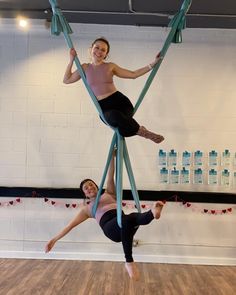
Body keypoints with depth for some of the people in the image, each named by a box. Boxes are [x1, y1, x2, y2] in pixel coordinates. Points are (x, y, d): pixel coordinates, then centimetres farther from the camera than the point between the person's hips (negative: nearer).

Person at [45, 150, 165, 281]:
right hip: (110, 228, -2)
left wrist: (112, 157, 12)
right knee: (127, 219, -39)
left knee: (135, 217, -36)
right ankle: (129, 262, -39)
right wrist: (54, 239, 19)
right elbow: (71, 225, 26)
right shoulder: (87, 208, 30)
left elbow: (110, 177, 24)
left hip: (124, 226, 3)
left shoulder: (108, 193, 35)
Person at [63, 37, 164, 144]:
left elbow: (133, 74, 13)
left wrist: (152, 64, 8)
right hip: (104, 107, 1)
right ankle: (140, 131, -16)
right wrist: (72, 60, 10)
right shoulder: (85, 68, 12)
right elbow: (66, 80, 14)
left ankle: (140, 130, -3)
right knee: (113, 116, -39)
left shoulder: (110, 66, 9)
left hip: (119, 101, 0)